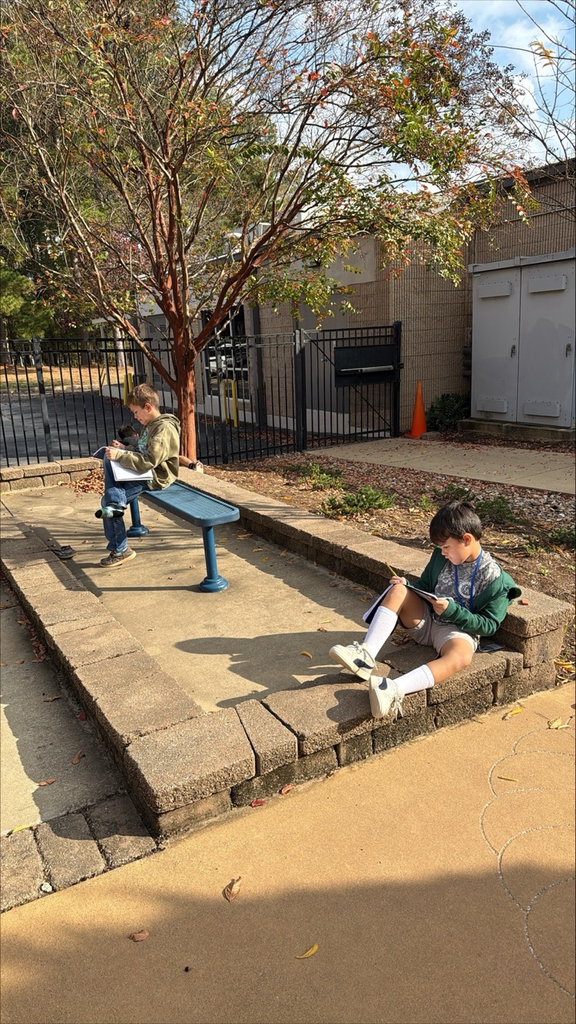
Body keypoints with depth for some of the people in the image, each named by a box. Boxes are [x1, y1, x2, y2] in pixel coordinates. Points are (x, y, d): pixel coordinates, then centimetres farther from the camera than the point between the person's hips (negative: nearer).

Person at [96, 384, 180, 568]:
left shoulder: (164, 429, -21)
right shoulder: (151, 424, 12)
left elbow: (147, 462, -28)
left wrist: (120, 456, -25)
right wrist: (124, 450, 8)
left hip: (154, 478, -11)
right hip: (144, 471, 11)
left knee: (107, 501, -13)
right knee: (109, 457, 4)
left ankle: (120, 550, 0)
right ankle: (115, 504, -11)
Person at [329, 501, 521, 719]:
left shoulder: (494, 578, -12)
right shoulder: (441, 557, 3)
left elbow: (489, 625, -11)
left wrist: (451, 610, -22)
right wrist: (408, 586, -5)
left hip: (459, 629, -5)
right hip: (425, 619, 5)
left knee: (461, 656, -40)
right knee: (398, 591, -21)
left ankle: (394, 689, -60)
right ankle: (366, 656, -33)